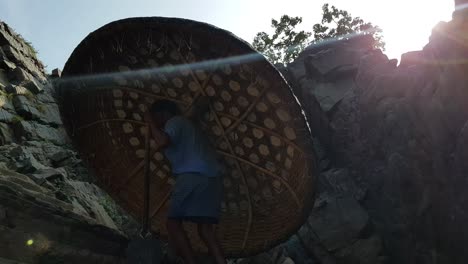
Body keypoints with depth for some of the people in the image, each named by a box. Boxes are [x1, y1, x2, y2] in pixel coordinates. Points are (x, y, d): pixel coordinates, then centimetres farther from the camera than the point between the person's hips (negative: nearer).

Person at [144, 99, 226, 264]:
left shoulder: (174, 121, 6)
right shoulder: (186, 124, 34)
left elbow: (163, 142, -13)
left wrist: (151, 122, 4)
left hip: (193, 175, -9)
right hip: (211, 177, 9)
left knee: (173, 221, -2)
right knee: (205, 227, 5)